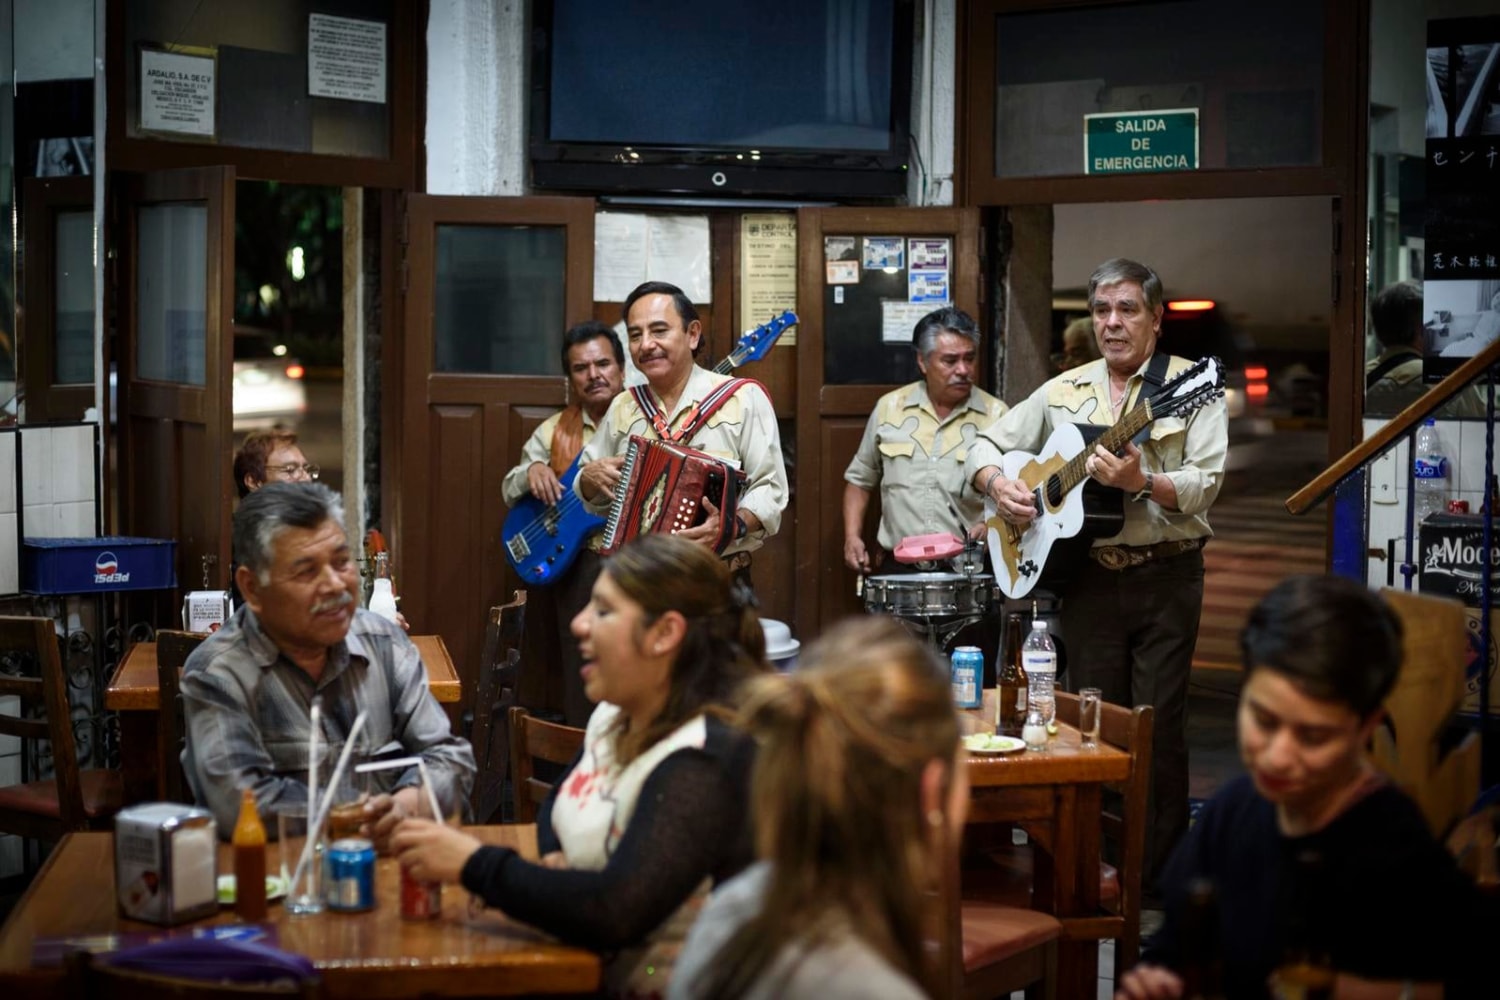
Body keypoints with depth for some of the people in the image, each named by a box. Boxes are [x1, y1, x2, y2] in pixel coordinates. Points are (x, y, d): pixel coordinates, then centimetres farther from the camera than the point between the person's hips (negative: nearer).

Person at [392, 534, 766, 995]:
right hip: (589, 966, 8)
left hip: (644, 985, -8)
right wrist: (554, 861, -1)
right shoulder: (616, 717, 5)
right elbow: (560, 803, 22)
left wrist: (473, 863, -22)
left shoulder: (703, 761, -23)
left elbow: (613, 913, -31)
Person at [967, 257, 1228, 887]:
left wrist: (1140, 483, -28)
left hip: (1165, 577, -4)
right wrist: (997, 485, -5)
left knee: (1158, 723, -3)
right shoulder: (1064, 391, 11)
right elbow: (987, 445, 16)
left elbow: (1204, 485, -11)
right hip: (1088, 576, 4)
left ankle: (1162, 870, 8)